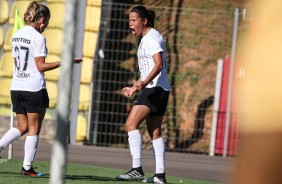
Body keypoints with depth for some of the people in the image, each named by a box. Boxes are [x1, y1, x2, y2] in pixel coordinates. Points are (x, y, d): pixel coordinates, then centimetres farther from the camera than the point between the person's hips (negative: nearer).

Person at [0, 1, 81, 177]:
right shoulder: (38, 37, -12)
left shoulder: (17, 35, 10)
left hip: (17, 86, 7)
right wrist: (64, 62, -11)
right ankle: (27, 167, 2)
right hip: (35, 88, -7)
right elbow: (40, 66, -14)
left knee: (23, 126, 15)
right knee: (34, 128, 2)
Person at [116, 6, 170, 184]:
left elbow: (159, 64, -24)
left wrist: (145, 82, -37)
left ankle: (137, 169, -21)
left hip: (155, 88, -11)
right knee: (155, 132, 9)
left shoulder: (152, 37, -11)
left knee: (131, 123, -16)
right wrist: (135, 87, 32)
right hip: (154, 89, 11)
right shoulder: (146, 39, 20)